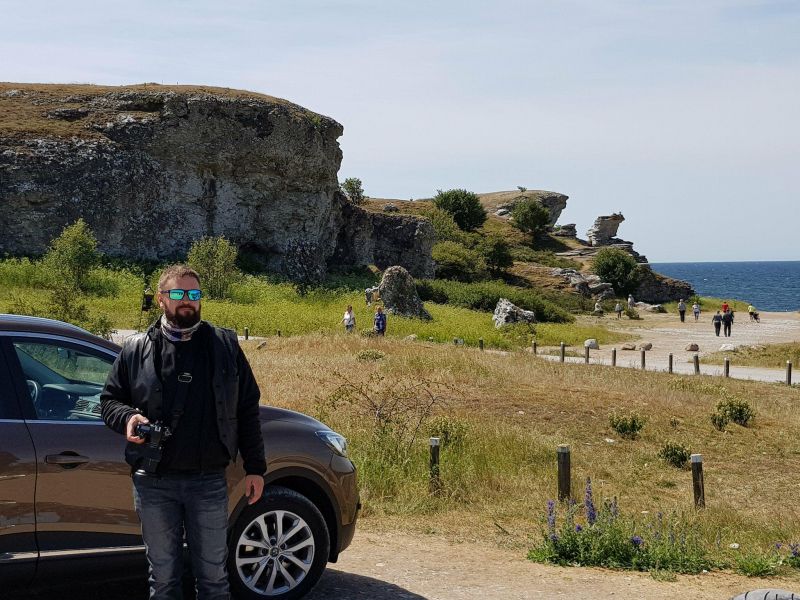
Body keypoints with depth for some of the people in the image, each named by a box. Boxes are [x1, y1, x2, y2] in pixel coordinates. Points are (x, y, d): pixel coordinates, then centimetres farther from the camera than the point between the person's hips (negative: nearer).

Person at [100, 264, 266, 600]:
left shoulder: (225, 346, 6)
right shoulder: (136, 349, 4)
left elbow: (247, 410, 7)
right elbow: (109, 399, 11)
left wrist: (255, 468, 3)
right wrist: (127, 418, -12)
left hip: (209, 483, 0)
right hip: (154, 483, 0)